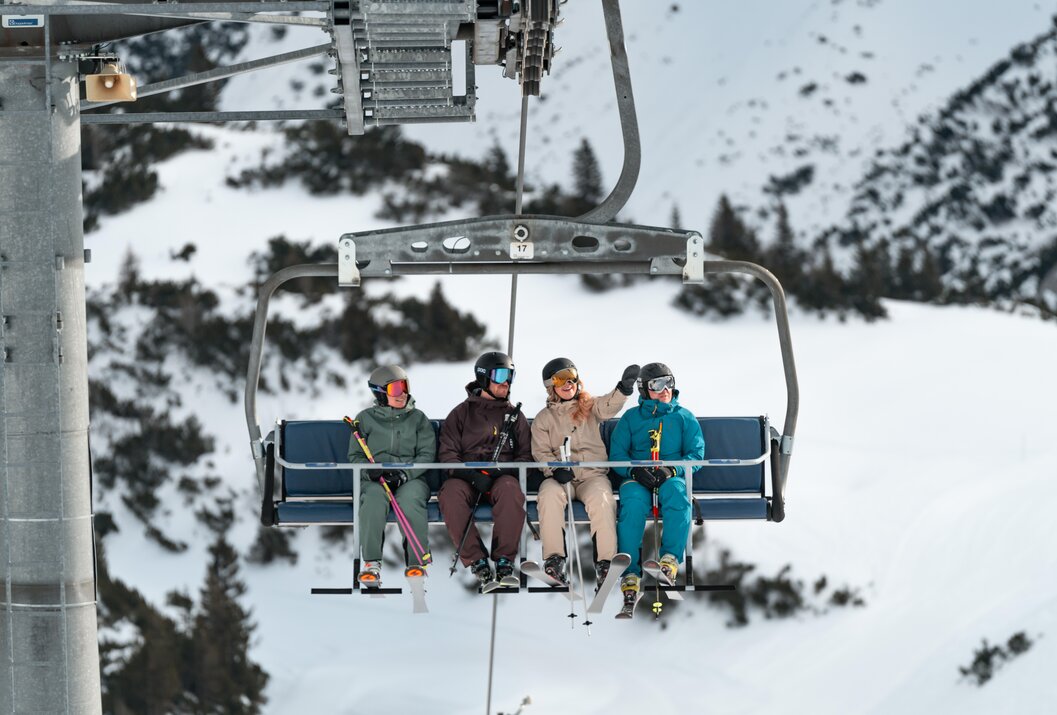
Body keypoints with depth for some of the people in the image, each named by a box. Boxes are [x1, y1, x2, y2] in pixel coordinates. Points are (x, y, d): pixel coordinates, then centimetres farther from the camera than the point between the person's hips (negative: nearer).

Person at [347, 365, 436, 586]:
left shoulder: (418, 418, 13)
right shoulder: (365, 419, 13)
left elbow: (427, 455, 4)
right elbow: (355, 456, 10)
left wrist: (404, 473, -14)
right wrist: (370, 470, -13)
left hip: (410, 478, 0)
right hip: (374, 480, 0)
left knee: (410, 501, -36)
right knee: (373, 500, -36)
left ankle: (416, 563, -31)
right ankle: (372, 563, -37)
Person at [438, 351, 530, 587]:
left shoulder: (514, 415, 19)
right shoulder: (462, 413, 13)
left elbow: (526, 455, 14)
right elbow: (447, 453, 4)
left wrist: (505, 470, -9)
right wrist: (471, 475, -15)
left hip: (501, 477, 1)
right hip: (466, 476, 0)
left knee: (510, 490, -36)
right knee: (451, 493, -35)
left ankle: (505, 558, -29)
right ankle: (475, 559, -31)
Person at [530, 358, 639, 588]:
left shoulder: (590, 407, 16)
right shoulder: (543, 418, 16)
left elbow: (609, 405, -6)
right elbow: (540, 452, 7)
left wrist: (624, 387, -29)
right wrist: (556, 469, -15)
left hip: (593, 474, 0)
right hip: (560, 476, 0)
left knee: (601, 499, -34)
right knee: (550, 495, -35)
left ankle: (605, 561, -35)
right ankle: (554, 559, -33)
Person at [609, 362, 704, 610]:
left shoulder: (684, 418, 17)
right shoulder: (631, 418, 18)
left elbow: (696, 454, 8)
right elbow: (617, 454, 10)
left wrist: (672, 470, -12)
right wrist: (634, 470, -13)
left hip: (672, 477, 0)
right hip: (637, 478, 0)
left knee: (676, 492, -39)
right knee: (633, 502, -36)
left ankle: (671, 558, -46)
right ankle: (630, 572, -41)